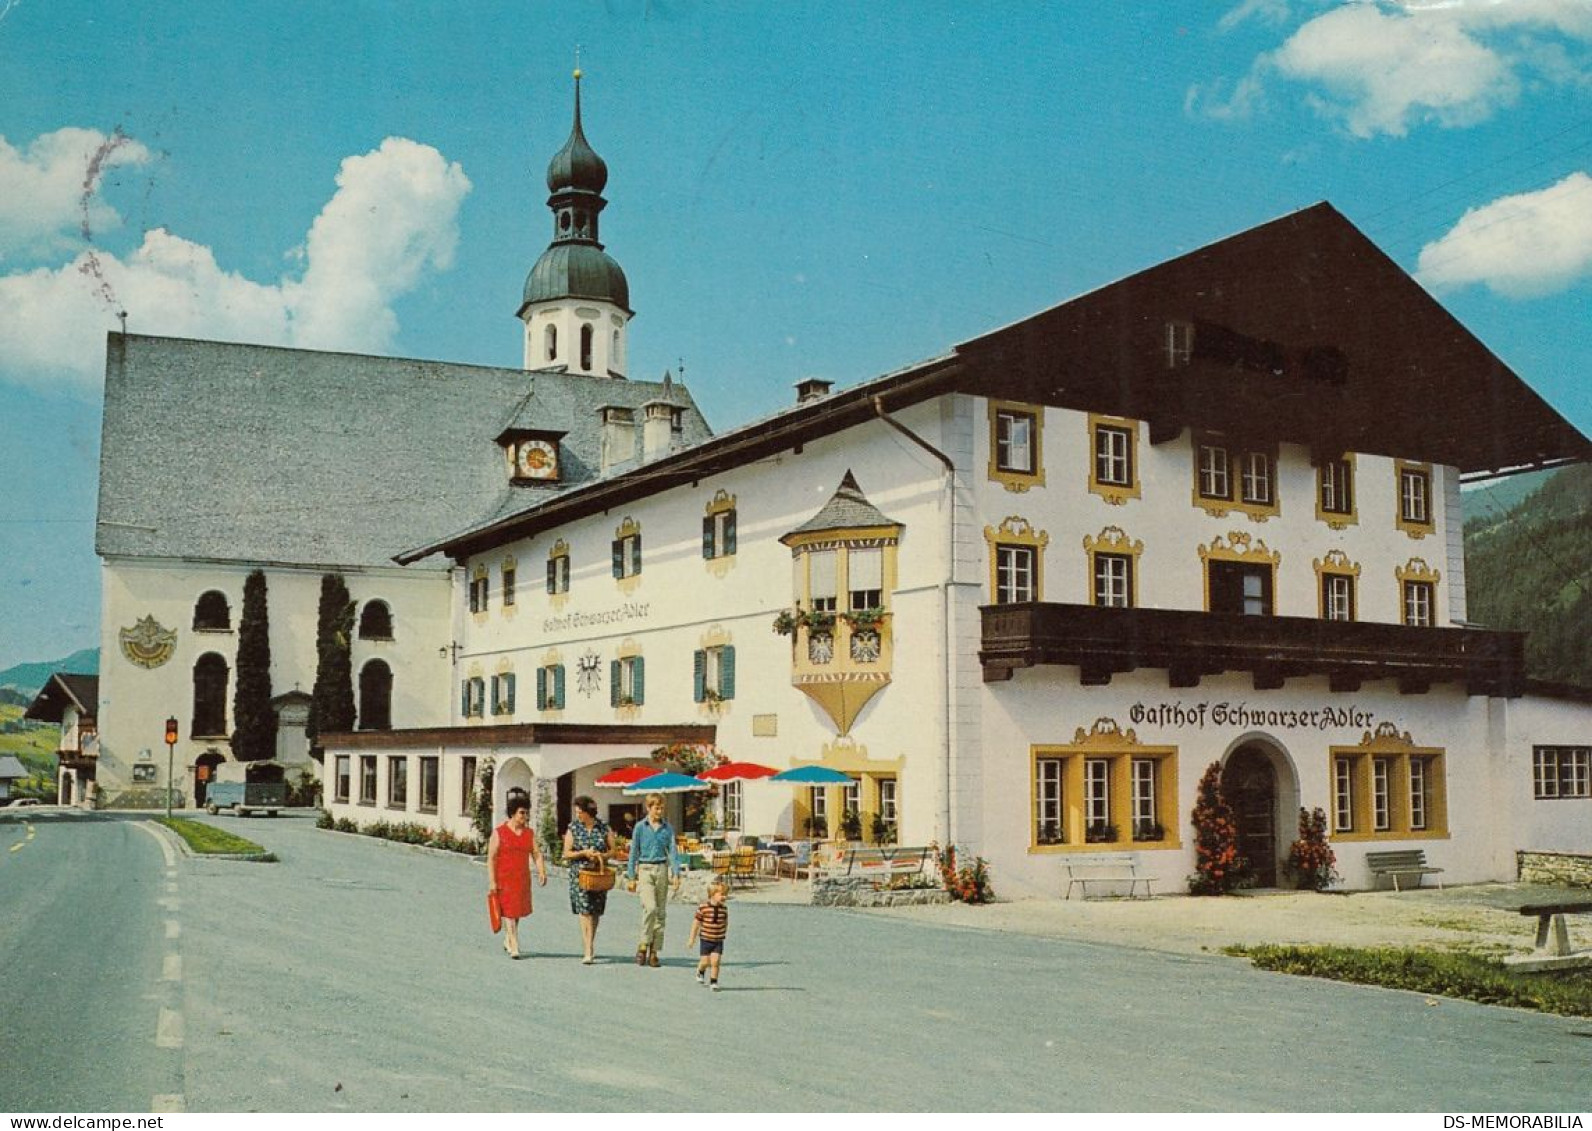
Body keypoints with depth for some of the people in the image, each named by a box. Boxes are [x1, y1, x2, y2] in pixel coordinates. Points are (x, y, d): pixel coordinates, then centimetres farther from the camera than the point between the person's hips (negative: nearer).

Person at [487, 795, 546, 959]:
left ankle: (507, 940, 34)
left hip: (522, 879, 5)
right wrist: (492, 881, -13)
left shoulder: (530, 833, 8)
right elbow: (491, 858, -7)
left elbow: (537, 854, 4)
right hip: (504, 878, -5)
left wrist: (542, 872, -12)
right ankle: (514, 947, -9)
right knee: (508, 911, -8)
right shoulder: (499, 832, -6)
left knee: (517, 911, 14)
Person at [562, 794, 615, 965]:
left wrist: (601, 855, -12)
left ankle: (589, 944, 27)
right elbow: (566, 854, 1)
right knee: (585, 911, -11)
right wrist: (584, 853, -14)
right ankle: (589, 951, -12)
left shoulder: (604, 828, 2)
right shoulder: (573, 828, 2)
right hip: (579, 873, -1)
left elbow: (613, 850, 7)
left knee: (595, 911, 8)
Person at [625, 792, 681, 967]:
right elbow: (634, 852, 5)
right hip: (645, 869, -3)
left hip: (662, 869, 3)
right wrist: (631, 877, 4)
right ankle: (643, 945, -4)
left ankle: (654, 952, 10)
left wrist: (676, 873, -7)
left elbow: (673, 851, 5)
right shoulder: (640, 827, 1)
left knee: (661, 912, 3)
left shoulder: (668, 828, 6)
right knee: (650, 907, -19)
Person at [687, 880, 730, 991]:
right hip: (706, 940, -2)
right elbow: (696, 923, -6)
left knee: (715, 961, -5)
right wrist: (692, 938, -2)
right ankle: (700, 972, 38)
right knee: (705, 961, 5)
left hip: (718, 941, 2)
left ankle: (714, 982, 7)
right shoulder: (703, 908, -14)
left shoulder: (724, 909, -3)